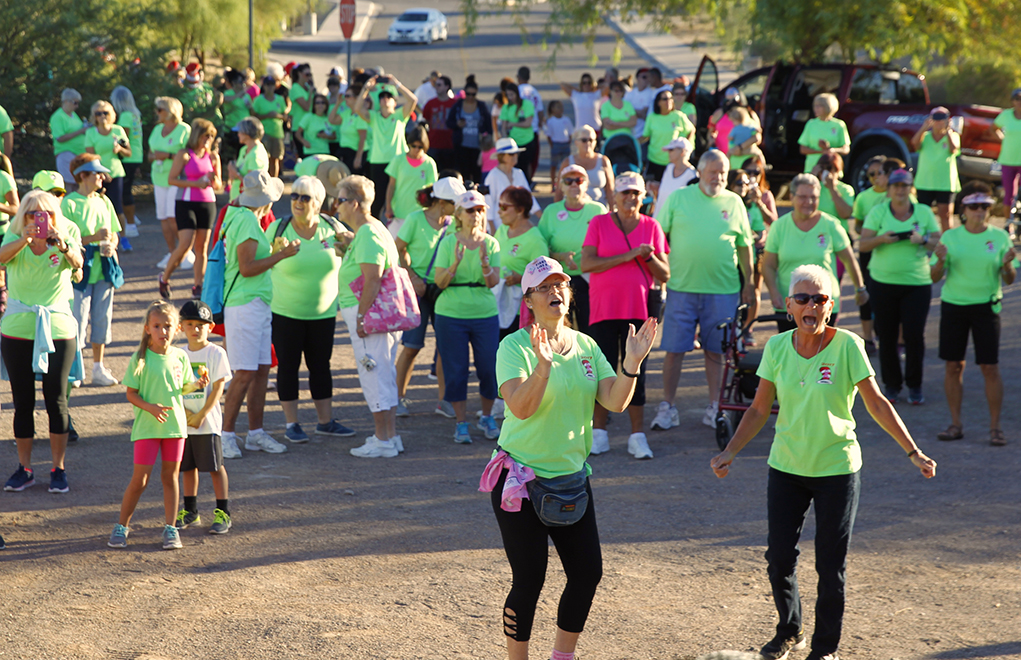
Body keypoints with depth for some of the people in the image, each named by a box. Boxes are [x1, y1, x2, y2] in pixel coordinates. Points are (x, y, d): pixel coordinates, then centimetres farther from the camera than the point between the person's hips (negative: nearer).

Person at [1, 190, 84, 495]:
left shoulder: (67, 233, -1)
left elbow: (77, 263, -22)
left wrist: (63, 246, -43)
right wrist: (25, 239, -41)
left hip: (58, 329, -1)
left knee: (56, 400, 1)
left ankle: (58, 468, 13)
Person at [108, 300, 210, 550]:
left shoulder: (180, 357, 4)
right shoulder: (140, 359, -7)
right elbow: (131, 394, -5)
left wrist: (197, 385, -6)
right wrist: (149, 407, -21)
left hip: (175, 424, 3)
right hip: (146, 427, -3)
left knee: (170, 476, 9)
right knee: (140, 479, -2)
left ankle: (171, 528, 16)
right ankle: (121, 526, 12)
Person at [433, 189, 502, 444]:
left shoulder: (490, 243, 4)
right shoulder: (448, 243, -1)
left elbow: (493, 282, -4)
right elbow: (440, 282, -7)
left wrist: (484, 261, -22)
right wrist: (456, 263, -23)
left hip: (485, 314, 1)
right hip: (451, 314, -1)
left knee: (489, 368, 2)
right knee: (456, 371, 1)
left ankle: (487, 417, 23)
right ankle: (462, 423, 12)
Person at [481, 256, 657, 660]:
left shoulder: (586, 346, 6)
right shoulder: (516, 347, -11)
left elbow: (614, 401, -2)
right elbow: (520, 407, -25)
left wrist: (632, 362, -17)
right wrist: (543, 365, -38)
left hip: (571, 475, 6)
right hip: (521, 481, -6)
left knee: (588, 573, 5)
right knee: (530, 580, -3)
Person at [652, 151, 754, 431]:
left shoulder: (734, 202, 8)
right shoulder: (678, 198, 4)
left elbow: (745, 245, 13)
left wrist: (749, 282, 10)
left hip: (723, 289, 1)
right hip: (681, 287, -1)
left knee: (715, 350, 6)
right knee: (674, 349, 0)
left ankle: (715, 407, 14)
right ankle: (667, 407, 9)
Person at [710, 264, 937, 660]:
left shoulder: (847, 346, -13)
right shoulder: (777, 347, -3)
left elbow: (877, 404, -8)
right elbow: (759, 410, 5)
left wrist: (912, 452, -11)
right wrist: (730, 452, -4)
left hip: (837, 468, -3)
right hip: (786, 467, 3)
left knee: (830, 565, 1)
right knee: (779, 557, 5)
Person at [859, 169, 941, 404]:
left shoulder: (924, 212, 6)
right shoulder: (877, 212, 4)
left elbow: (937, 243, 6)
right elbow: (862, 245, 0)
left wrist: (923, 240, -15)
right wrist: (882, 238, -18)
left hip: (917, 283, 0)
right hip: (884, 282, 0)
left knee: (915, 336, -6)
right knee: (887, 336, 4)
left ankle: (914, 386, 8)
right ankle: (891, 385, 16)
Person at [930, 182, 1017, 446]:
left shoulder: (1000, 237, 0)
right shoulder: (950, 237, 3)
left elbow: (1009, 280, 1)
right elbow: (935, 277, 2)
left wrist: (1007, 265, -21)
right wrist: (940, 260, -19)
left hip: (986, 306, -2)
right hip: (953, 305, 2)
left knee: (990, 367, -4)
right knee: (953, 366, 3)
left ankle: (995, 427, 4)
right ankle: (956, 424, 14)